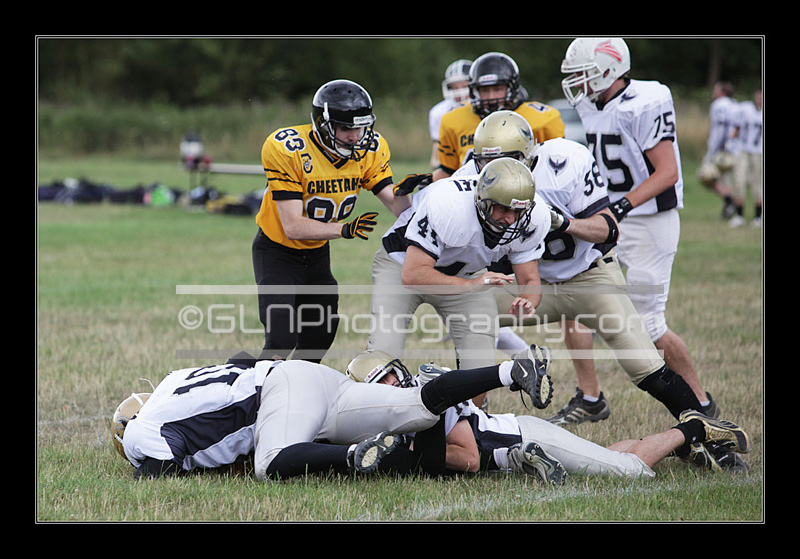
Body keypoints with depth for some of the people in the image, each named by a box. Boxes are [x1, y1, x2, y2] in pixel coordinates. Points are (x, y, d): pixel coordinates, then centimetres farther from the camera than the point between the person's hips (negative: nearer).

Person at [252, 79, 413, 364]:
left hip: (317, 253, 6)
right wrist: (345, 229, -42)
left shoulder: (368, 149, -11)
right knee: (281, 342, -18)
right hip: (278, 251, -6)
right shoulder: (287, 150, -27)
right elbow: (293, 226, -29)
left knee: (319, 340, 10)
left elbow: (397, 207, -12)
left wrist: (404, 192, -35)